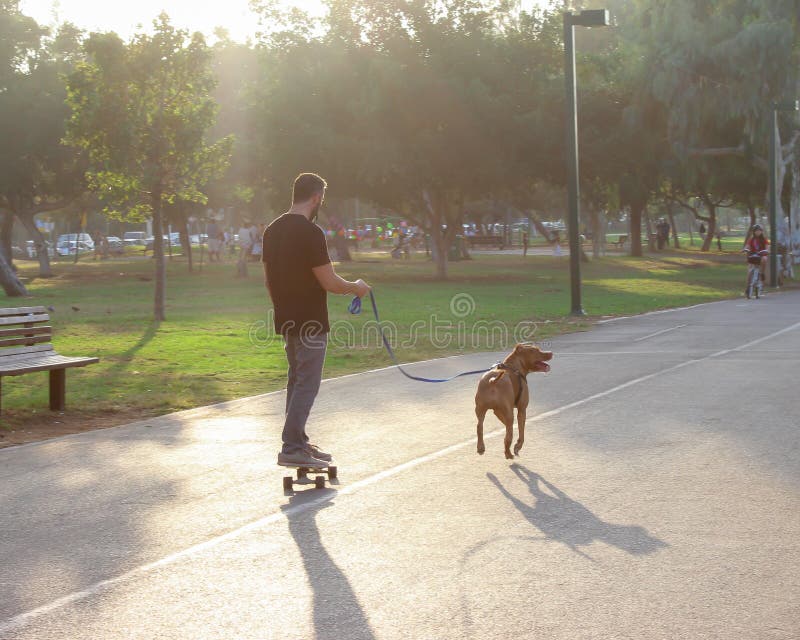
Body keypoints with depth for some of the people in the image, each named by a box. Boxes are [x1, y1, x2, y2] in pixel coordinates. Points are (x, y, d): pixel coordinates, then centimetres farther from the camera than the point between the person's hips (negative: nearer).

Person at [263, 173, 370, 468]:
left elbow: (268, 278, 15)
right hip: (310, 322, -9)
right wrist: (356, 287, -1)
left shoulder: (273, 230, 8)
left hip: (286, 320, 9)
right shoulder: (310, 232, -19)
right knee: (306, 385, -4)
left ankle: (299, 441, 24)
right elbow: (329, 282, -19)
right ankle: (292, 449, -5)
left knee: (296, 381, 17)